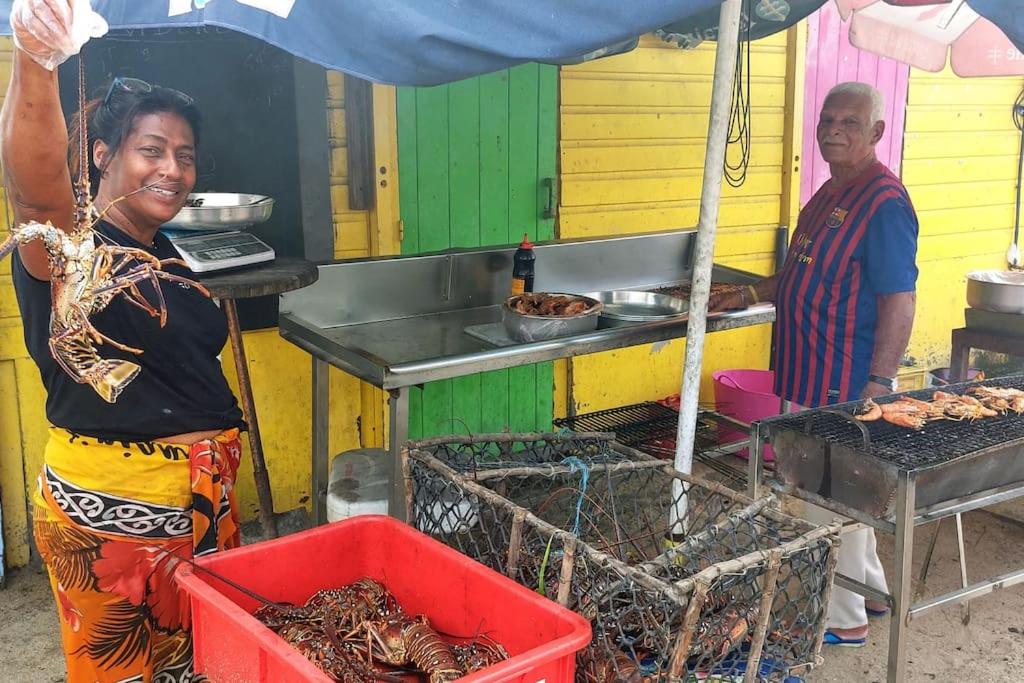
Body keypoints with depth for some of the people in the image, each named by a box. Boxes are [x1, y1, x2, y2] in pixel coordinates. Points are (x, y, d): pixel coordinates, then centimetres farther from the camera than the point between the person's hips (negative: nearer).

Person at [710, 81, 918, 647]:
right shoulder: (832, 192, 13)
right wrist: (748, 296, 16)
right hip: (814, 377, 9)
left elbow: (900, 299, -21)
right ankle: (869, 589, 38)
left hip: (845, 386, -9)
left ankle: (842, 620, 19)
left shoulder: (884, 201, -17)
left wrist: (878, 386, -23)